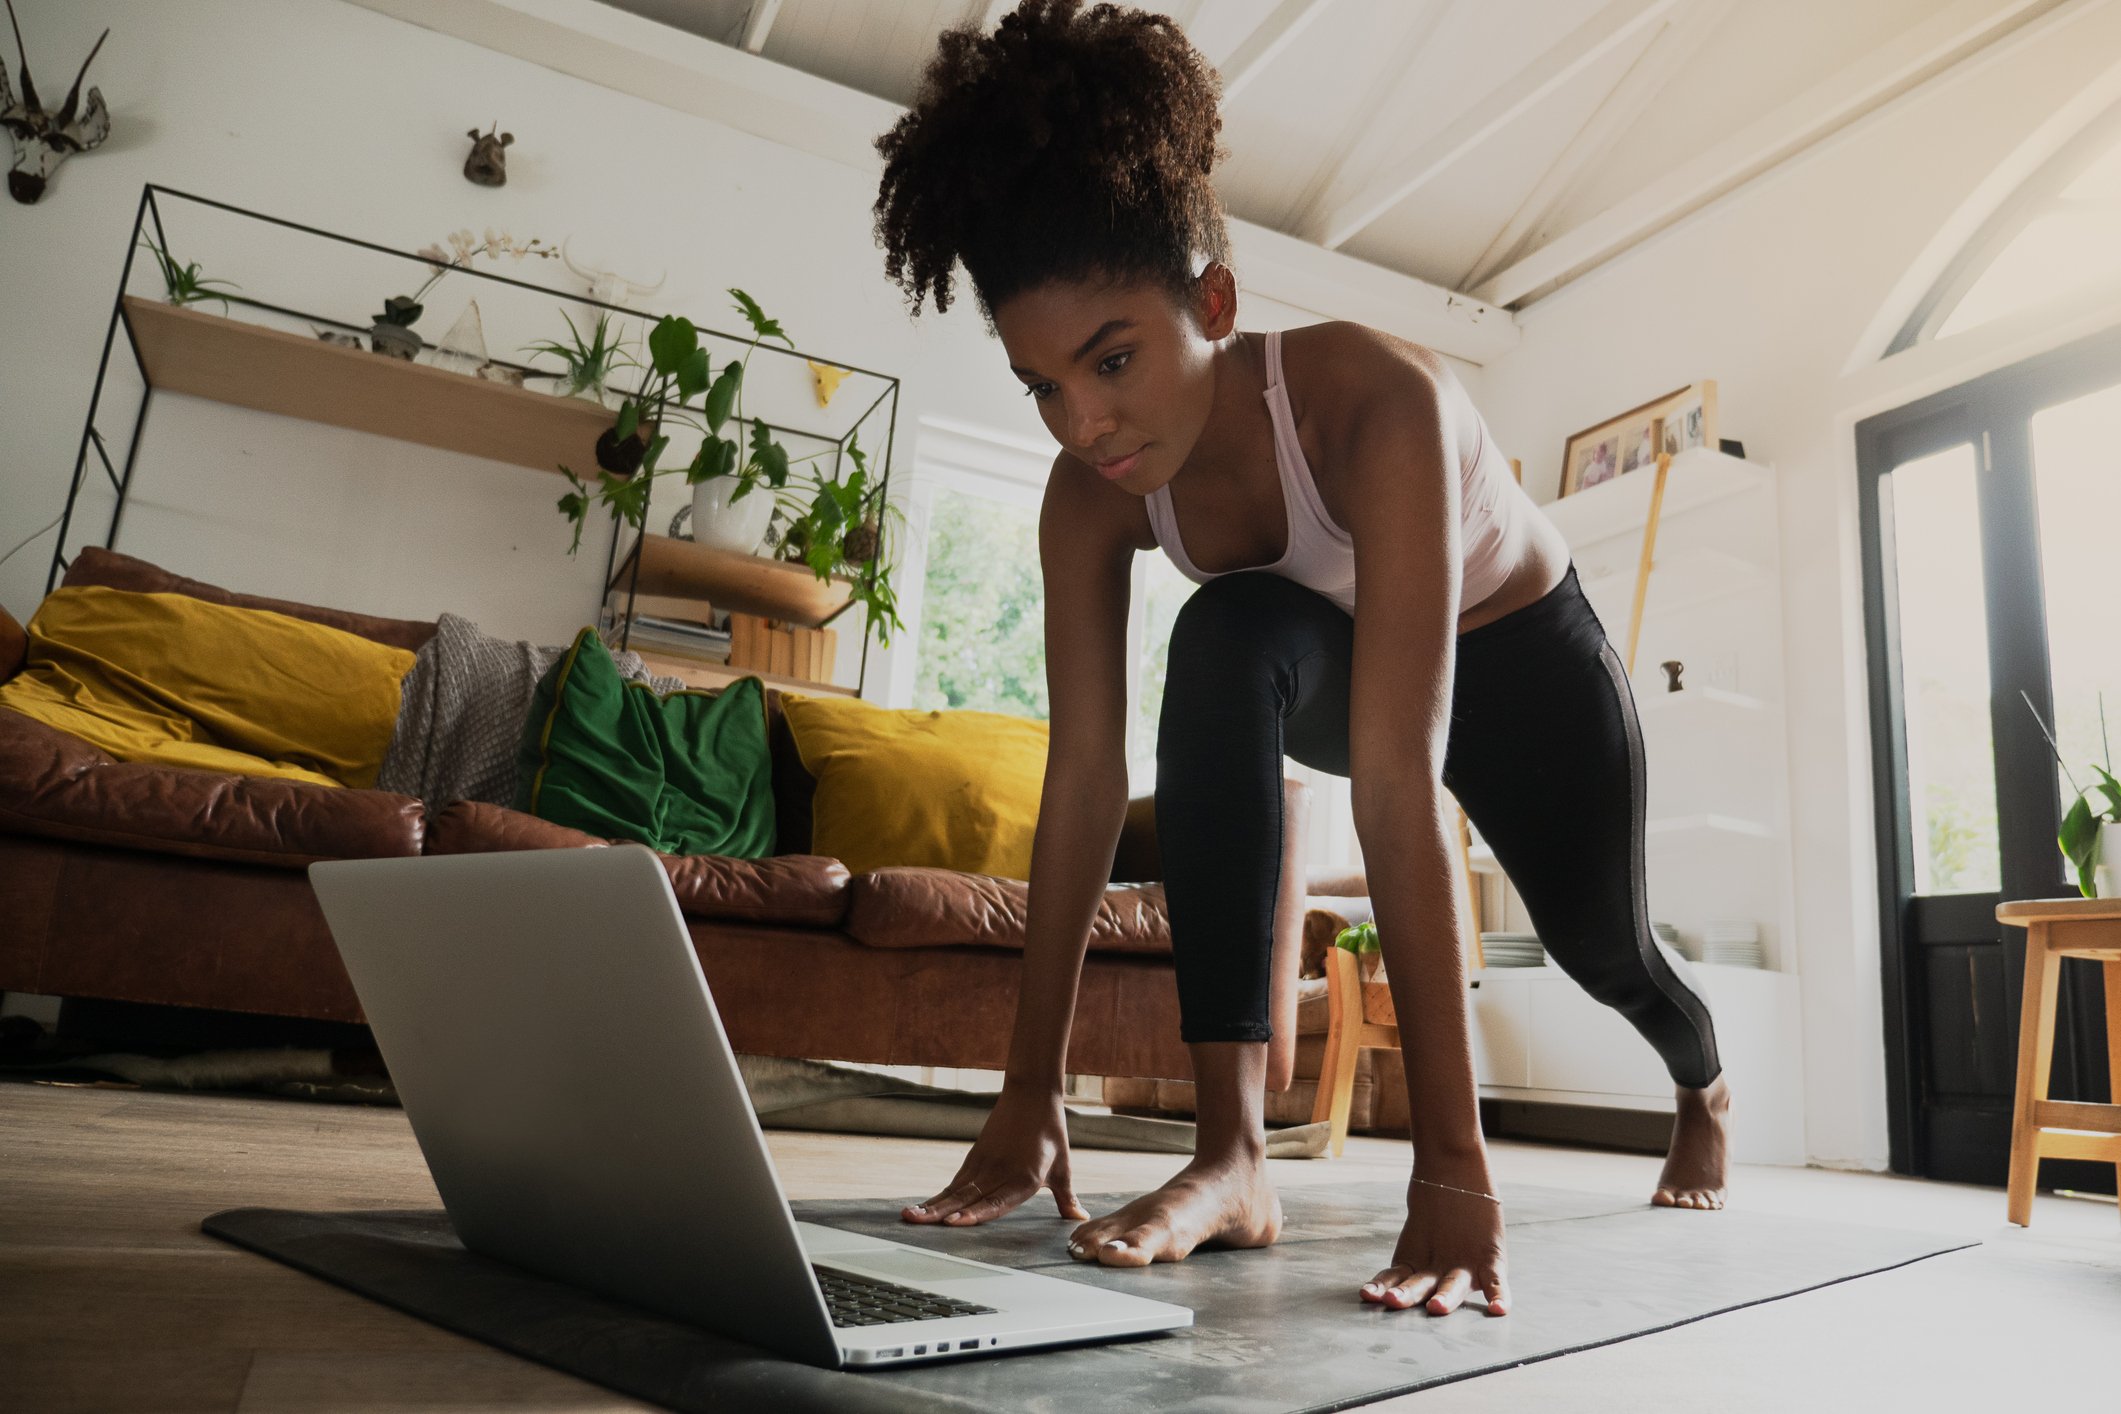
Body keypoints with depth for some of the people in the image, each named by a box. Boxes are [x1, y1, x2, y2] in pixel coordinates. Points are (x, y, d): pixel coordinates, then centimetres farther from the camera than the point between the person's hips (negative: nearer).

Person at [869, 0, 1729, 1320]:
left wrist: (1455, 1169, -47)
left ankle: (1705, 1087, 58)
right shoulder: (1091, 493, -27)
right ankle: (1232, 1152, -30)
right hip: (1342, 661, 2)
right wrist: (1030, 1094, -28)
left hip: (1520, 654, -2)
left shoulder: (1377, 400, -42)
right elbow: (1084, 777, -27)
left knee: (1602, 945, 16)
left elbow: (1396, 792, -49)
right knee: (1226, 644, -33)